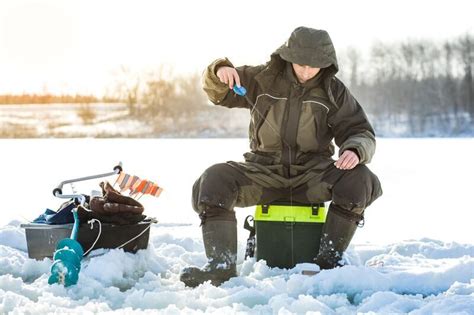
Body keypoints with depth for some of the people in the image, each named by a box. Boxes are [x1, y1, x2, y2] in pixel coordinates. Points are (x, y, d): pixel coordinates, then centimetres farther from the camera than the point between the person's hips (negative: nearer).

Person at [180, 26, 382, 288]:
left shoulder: (334, 92, 2)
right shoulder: (263, 78, 3)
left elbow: (361, 132, 1)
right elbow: (217, 92, 12)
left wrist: (354, 150, -24)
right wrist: (219, 72, -14)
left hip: (312, 175, 0)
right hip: (263, 173, 1)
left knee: (360, 179, -29)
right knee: (213, 181, -26)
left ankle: (328, 259, -22)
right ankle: (221, 266, -34)